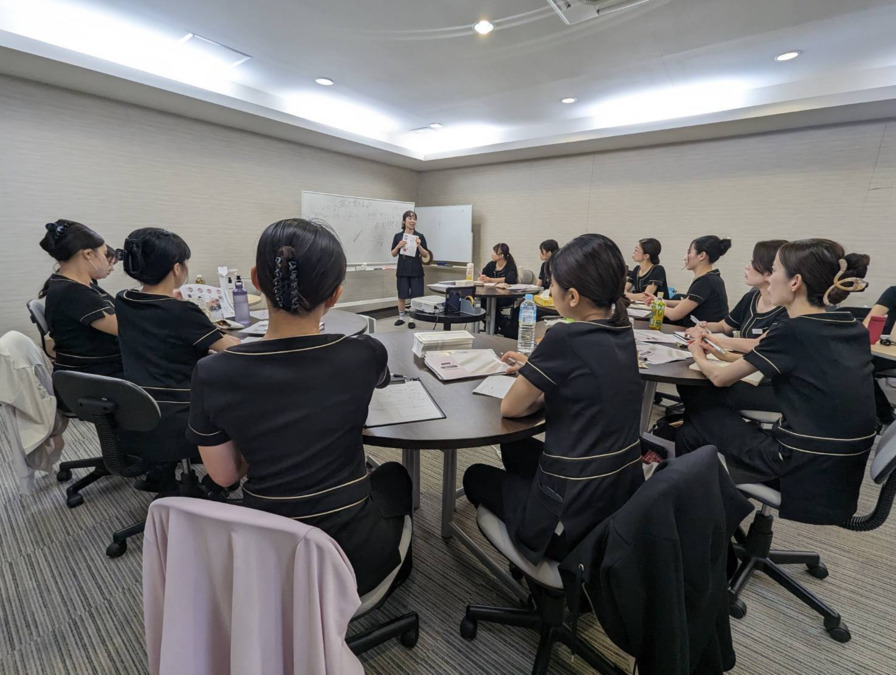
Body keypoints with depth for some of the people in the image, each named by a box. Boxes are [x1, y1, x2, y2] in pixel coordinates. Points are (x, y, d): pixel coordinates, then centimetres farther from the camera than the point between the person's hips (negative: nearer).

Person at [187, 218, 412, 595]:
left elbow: (224, 475, -1)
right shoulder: (365, 355, -19)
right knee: (394, 475, 30)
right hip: (351, 554, -1)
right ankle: (395, 572, 54)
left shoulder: (212, 375, -16)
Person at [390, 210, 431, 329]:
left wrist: (419, 245, -16)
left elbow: (425, 255, 0)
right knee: (402, 296, 8)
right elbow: (393, 254, 6)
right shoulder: (398, 236, 3)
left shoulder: (420, 236, 0)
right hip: (402, 270, 1)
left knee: (415, 296, 0)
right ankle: (401, 317, 24)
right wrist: (398, 246, -12)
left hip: (416, 270, -1)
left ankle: (412, 319, 11)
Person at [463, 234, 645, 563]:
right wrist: (536, 370, 10)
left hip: (575, 514, -7)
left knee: (476, 477, 20)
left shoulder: (565, 337, -24)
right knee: (515, 447, 28)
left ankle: (535, 567, 32)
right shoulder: (623, 332, -1)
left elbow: (510, 408, -14)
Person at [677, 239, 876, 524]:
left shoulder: (791, 332, -18)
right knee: (727, 410, 21)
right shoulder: (853, 329, 3)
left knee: (697, 422, 10)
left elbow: (721, 378, -6)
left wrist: (699, 357, 14)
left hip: (807, 470, -7)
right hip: (846, 469, 7)